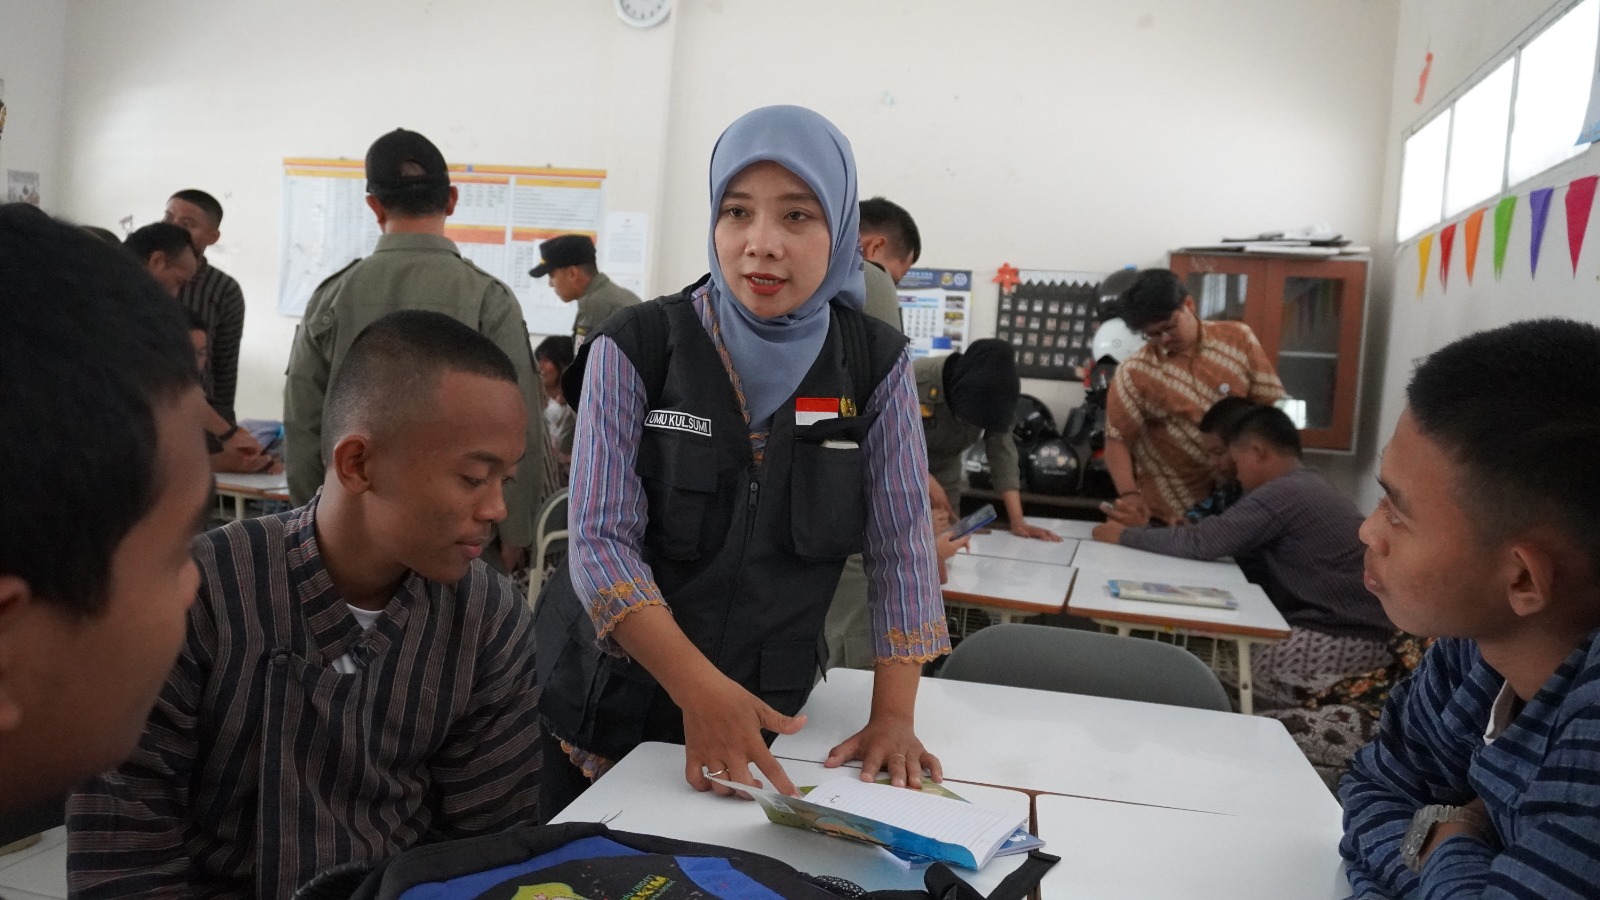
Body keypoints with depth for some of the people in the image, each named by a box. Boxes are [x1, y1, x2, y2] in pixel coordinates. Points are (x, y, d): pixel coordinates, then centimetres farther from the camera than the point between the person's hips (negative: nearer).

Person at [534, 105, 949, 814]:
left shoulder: (875, 365, -6)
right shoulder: (634, 349, -12)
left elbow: (902, 548, -5)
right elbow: (601, 543, -17)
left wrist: (894, 716, -13)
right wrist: (700, 690, -29)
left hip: (767, 712, 2)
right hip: (610, 701, -1)